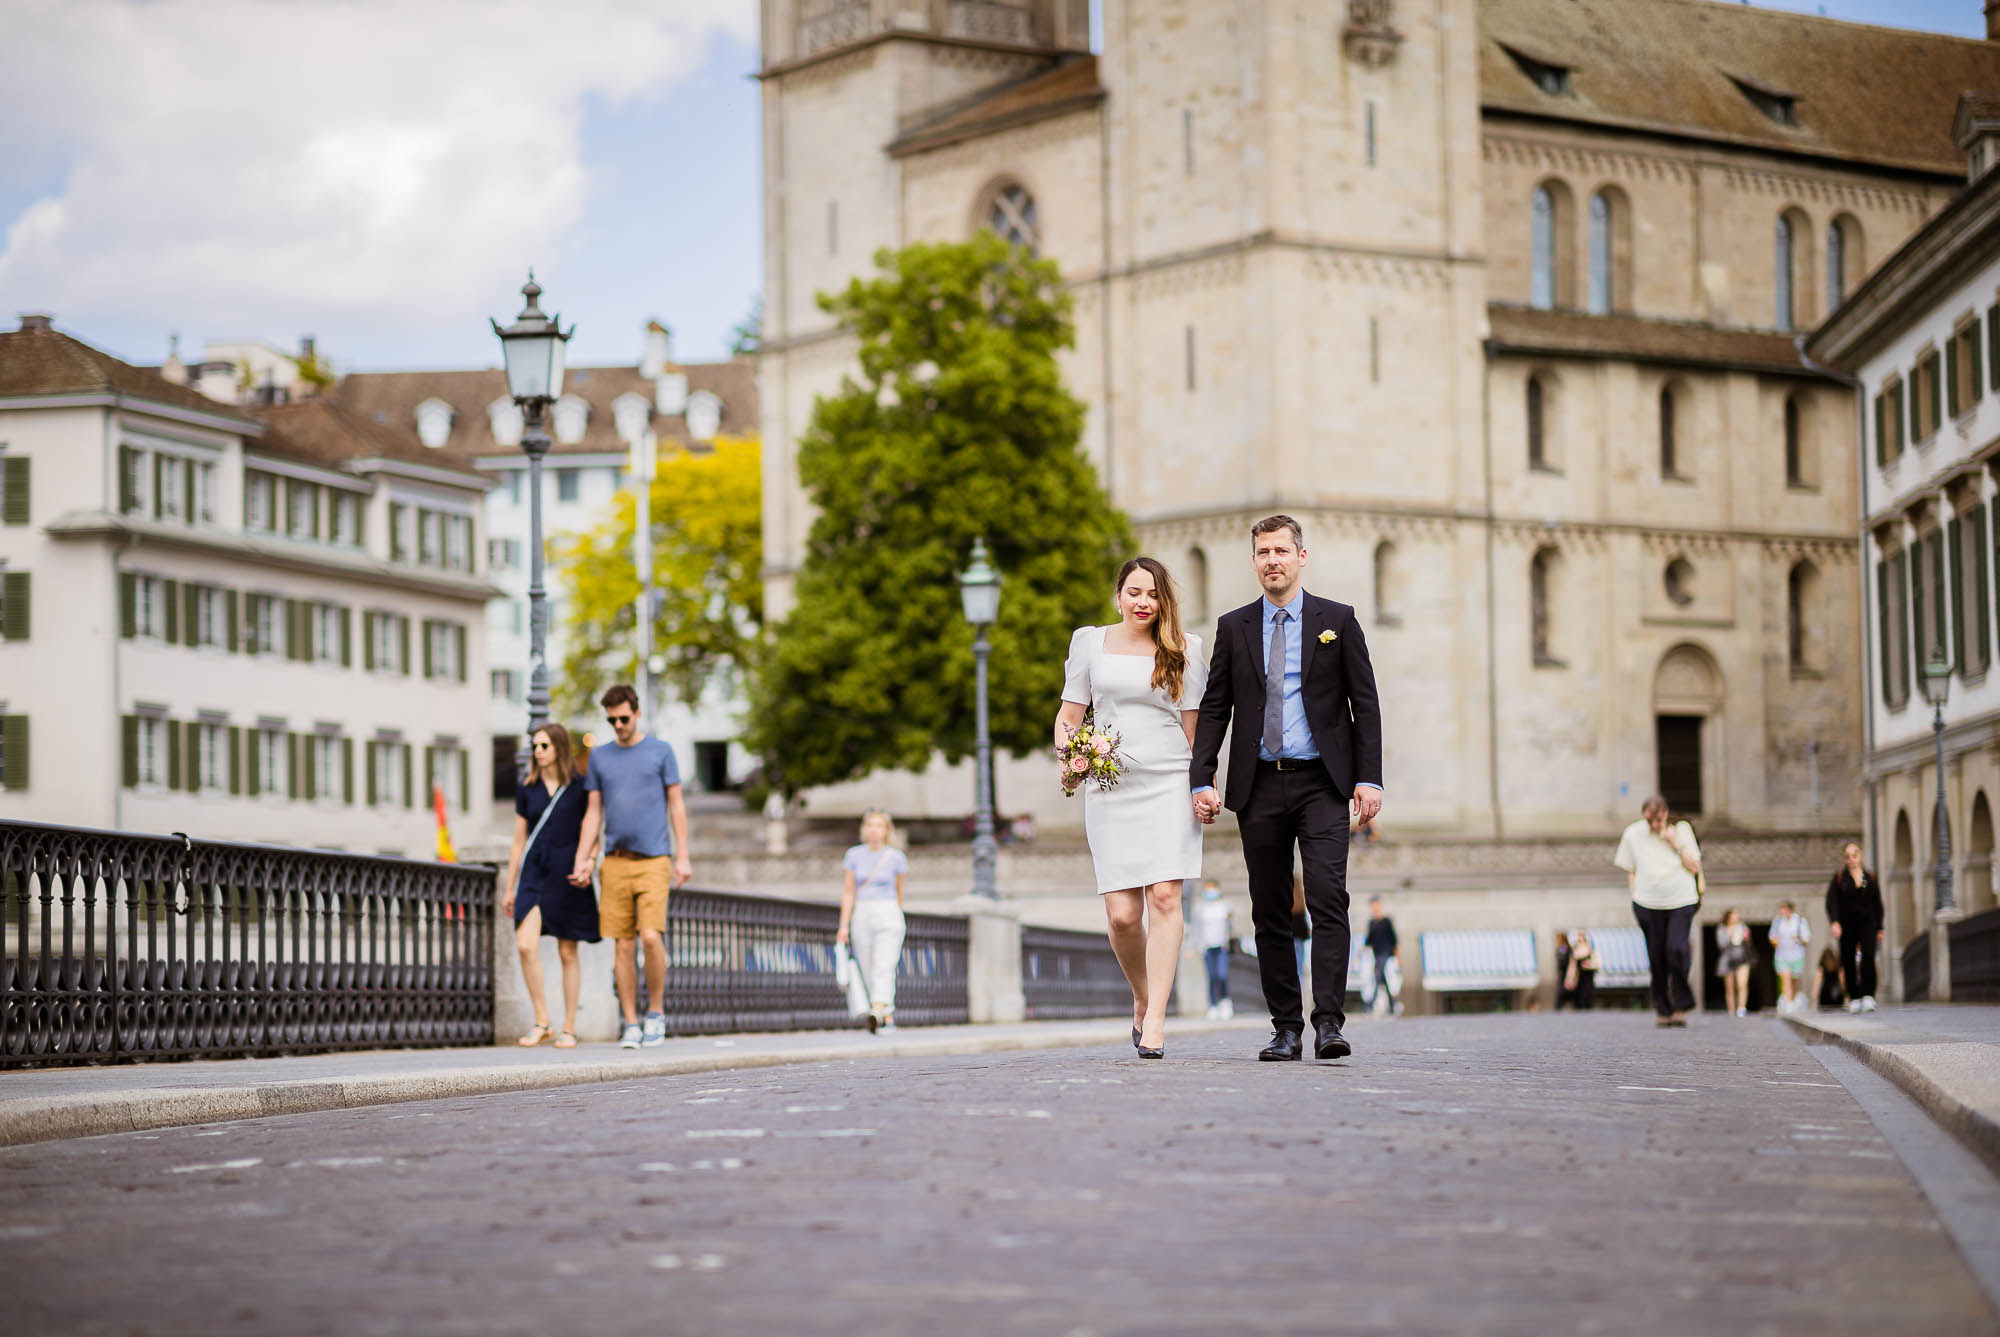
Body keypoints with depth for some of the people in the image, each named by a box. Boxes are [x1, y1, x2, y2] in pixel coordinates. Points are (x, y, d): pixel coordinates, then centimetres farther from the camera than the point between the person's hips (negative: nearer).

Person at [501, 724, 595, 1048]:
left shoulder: (579, 788, 2)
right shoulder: (527, 790, 10)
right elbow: (518, 841, 14)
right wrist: (509, 888, 13)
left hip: (567, 875, -2)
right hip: (534, 872, 2)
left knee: (567, 952, 2)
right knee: (526, 945, -15)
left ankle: (569, 1028, 10)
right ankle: (541, 1022, -7)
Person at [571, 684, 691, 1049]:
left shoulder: (660, 751, 5)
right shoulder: (600, 756, 12)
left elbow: (676, 804, 6)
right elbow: (593, 812, 14)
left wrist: (683, 856, 0)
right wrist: (581, 862, 7)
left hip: (654, 859, -3)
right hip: (616, 861, 3)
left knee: (651, 936, -15)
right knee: (624, 944, 1)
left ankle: (656, 1012, 4)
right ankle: (631, 1025, 6)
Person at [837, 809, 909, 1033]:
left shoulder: (896, 858, 1)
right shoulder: (854, 855, 5)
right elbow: (849, 892, 6)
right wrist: (844, 926, 0)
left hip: (888, 916, -3)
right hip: (862, 917, 3)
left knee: (884, 968, -18)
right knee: (868, 973, 5)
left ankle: (877, 1014, -32)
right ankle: (889, 1018, 18)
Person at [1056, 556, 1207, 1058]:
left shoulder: (1182, 649, 9)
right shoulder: (1090, 641, 11)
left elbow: (1192, 726, 9)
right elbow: (1068, 716, 11)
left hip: (1169, 785, -1)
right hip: (1110, 788, 1)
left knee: (1164, 897, -14)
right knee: (1122, 914, -5)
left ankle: (1155, 1020, -12)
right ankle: (1142, 997, 22)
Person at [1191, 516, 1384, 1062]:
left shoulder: (1336, 621, 5)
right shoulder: (1234, 627, 10)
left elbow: (1365, 704, 4)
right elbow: (1214, 708, 9)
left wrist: (1369, 778, -4)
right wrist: (1201, 780, -1)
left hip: (1321, 783, -2)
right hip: (1259, 787, 2)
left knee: (1328, 899, -15)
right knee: (1270, 913, 3)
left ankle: (1328, 1023, -18)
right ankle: (1286, 1028, 8)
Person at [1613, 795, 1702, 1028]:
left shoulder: (1681, 829, 1)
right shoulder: (1633, 834, 2)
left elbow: (1695, 867, 1)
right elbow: (1631, 871, 12)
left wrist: (1676, 844, -10)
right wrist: (1635, 898, 3)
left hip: (1681, 902, -1)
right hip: (1648, 904, 1)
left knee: (1676, 949, -19)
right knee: (1657, 957, 1)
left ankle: (1681, 1005, -5)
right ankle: (1663, 1010, 15)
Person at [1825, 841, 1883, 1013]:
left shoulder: (1870, 877, 9)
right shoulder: (1839, 878, 4)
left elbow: (1877, 904, 13)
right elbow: (1831, 902, -4)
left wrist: (1879, 929, 9)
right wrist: (1834, 922, -19)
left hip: (1867, 923, 0)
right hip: (1847, 925, 0)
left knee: (1868, 955, -20)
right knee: (1848, 962, -1)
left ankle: (1868, 996, -25)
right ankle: (1854, 999, 8)